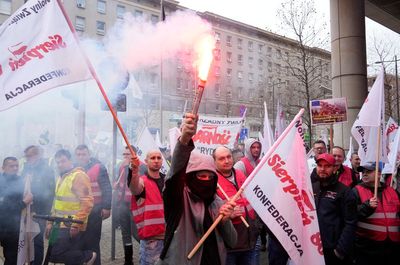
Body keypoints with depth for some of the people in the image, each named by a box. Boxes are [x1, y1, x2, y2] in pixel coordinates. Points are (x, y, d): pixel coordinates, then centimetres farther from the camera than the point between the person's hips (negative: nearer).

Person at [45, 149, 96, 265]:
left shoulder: (79, 176, -13)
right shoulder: (61, 178, 16)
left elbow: (87, 202, -20)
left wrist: (76, 224, -22)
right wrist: (50, 222, 18)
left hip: (72, 227, -8)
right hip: (61, 226, 8)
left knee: (55, 255, -13)